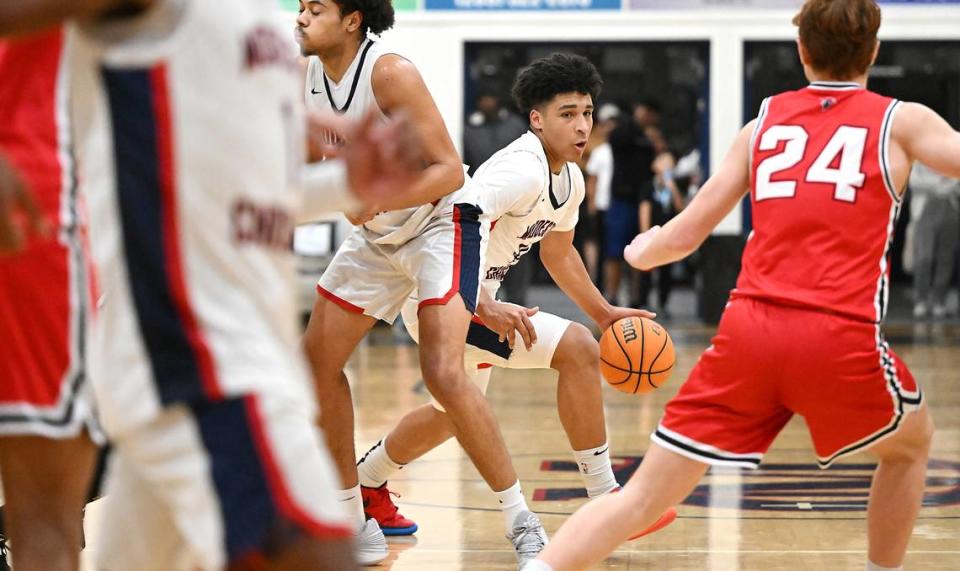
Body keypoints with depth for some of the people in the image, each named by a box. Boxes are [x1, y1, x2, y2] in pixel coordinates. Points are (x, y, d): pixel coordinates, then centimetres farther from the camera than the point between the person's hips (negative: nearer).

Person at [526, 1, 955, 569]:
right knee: (912, 443, 30)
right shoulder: (901, 121, 10)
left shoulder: (764, 122, 18)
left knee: (643, 496, 4)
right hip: (840, 336, -2)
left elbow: (684, 236, 18)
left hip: (749, 330, 2)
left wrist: (641, 250, 40)